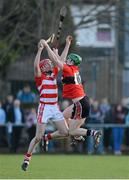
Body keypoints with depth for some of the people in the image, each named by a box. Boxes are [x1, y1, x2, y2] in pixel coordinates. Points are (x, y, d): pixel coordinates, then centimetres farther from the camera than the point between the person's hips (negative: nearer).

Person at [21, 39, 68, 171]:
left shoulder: (53, 74, 12)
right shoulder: (40, 76, -5)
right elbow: (35, 66, -24)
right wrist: (40, 50, -28)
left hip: (55, 108, 6)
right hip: (44, 108, -6)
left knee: (65, 132, -1)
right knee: (38, 137, -8)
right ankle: (27, 158, 5)